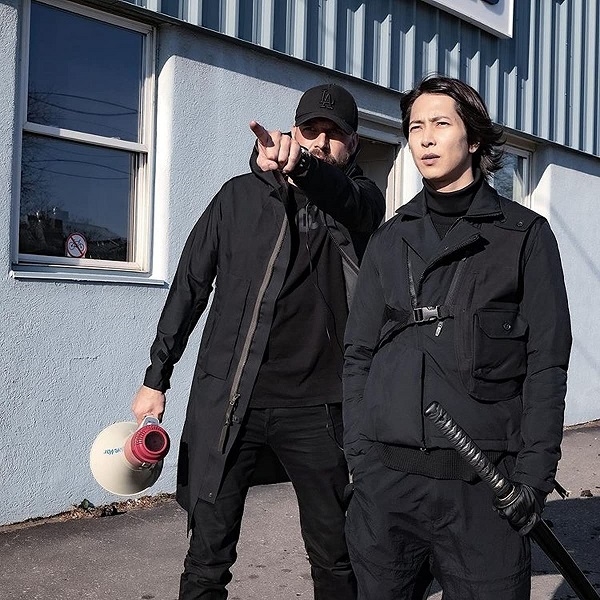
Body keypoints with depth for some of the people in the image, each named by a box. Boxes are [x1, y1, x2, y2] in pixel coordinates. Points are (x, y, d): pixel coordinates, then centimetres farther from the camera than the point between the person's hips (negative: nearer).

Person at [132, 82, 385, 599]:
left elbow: (345, 198, -20)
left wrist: (301, 167, -42)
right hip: (225, 400, 1)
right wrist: (156, 377, 7)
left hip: (314, 406, 0)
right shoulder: (241, 195, 10)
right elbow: (190, 285, 11)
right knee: (208, 558, 4)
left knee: (335, 555, 9)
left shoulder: (360, 199, 6)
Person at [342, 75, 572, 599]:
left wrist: (534, 472, -8)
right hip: (386, 477, 3)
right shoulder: (391, 240, 11)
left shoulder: (525, 235, 3)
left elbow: (546, 361, -1)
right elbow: (359, 353, 10)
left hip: (482, 483, -2)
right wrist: (359, 453, 1)